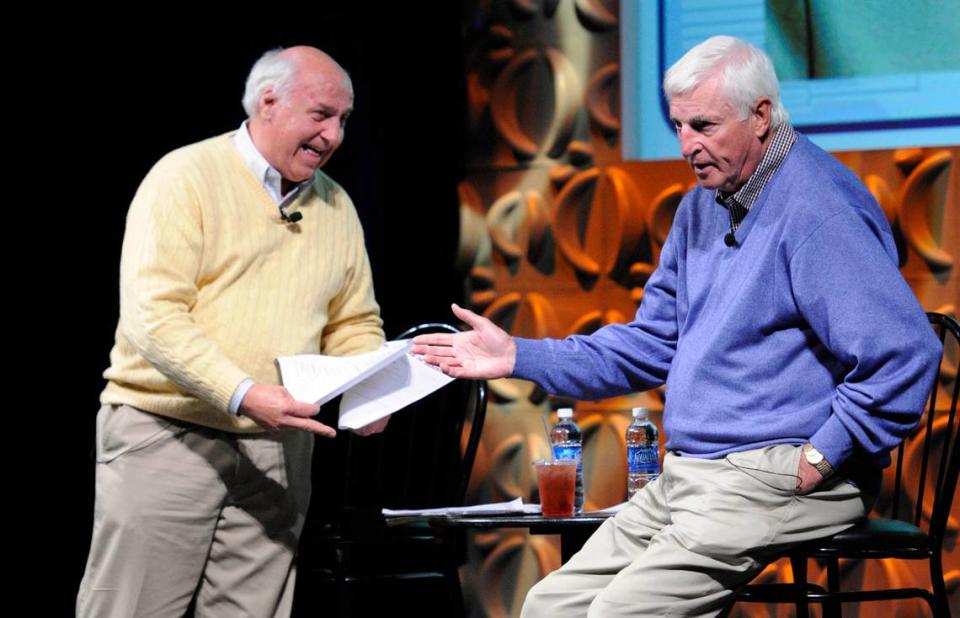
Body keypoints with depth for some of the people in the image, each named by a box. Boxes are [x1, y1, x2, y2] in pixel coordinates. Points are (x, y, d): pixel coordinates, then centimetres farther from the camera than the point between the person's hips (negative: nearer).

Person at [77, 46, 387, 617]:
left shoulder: (336, 207, 11)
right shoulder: (186, 178, -8)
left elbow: (354, 325, 18)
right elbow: (152, 317, -17)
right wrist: (244, 394, -26)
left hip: (277, 451, 5)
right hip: (166, 435, -5)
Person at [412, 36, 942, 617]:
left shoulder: (817, 209, -15)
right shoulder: (702, 208, 16)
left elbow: (906, 355, -22)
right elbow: (652, 345, 22)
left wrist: (820, 460, -19)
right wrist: (519, 357, 14)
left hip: (775, 480, -9)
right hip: (686, 477, 9)